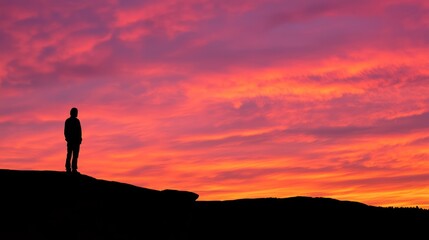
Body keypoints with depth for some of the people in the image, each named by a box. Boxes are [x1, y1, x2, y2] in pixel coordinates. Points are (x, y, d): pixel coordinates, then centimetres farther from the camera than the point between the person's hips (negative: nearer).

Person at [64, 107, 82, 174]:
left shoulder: (67, 121, 10)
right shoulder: (76, 121, -10)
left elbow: (65, 131, 13)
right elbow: (79, 131, -12)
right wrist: (80, 139, -5)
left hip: (69, 140, 6)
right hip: (76, 140, -6)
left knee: (69, 155, 9)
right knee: (75, 155, -7)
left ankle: (68, 168, 5)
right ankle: (74, 169, -12)